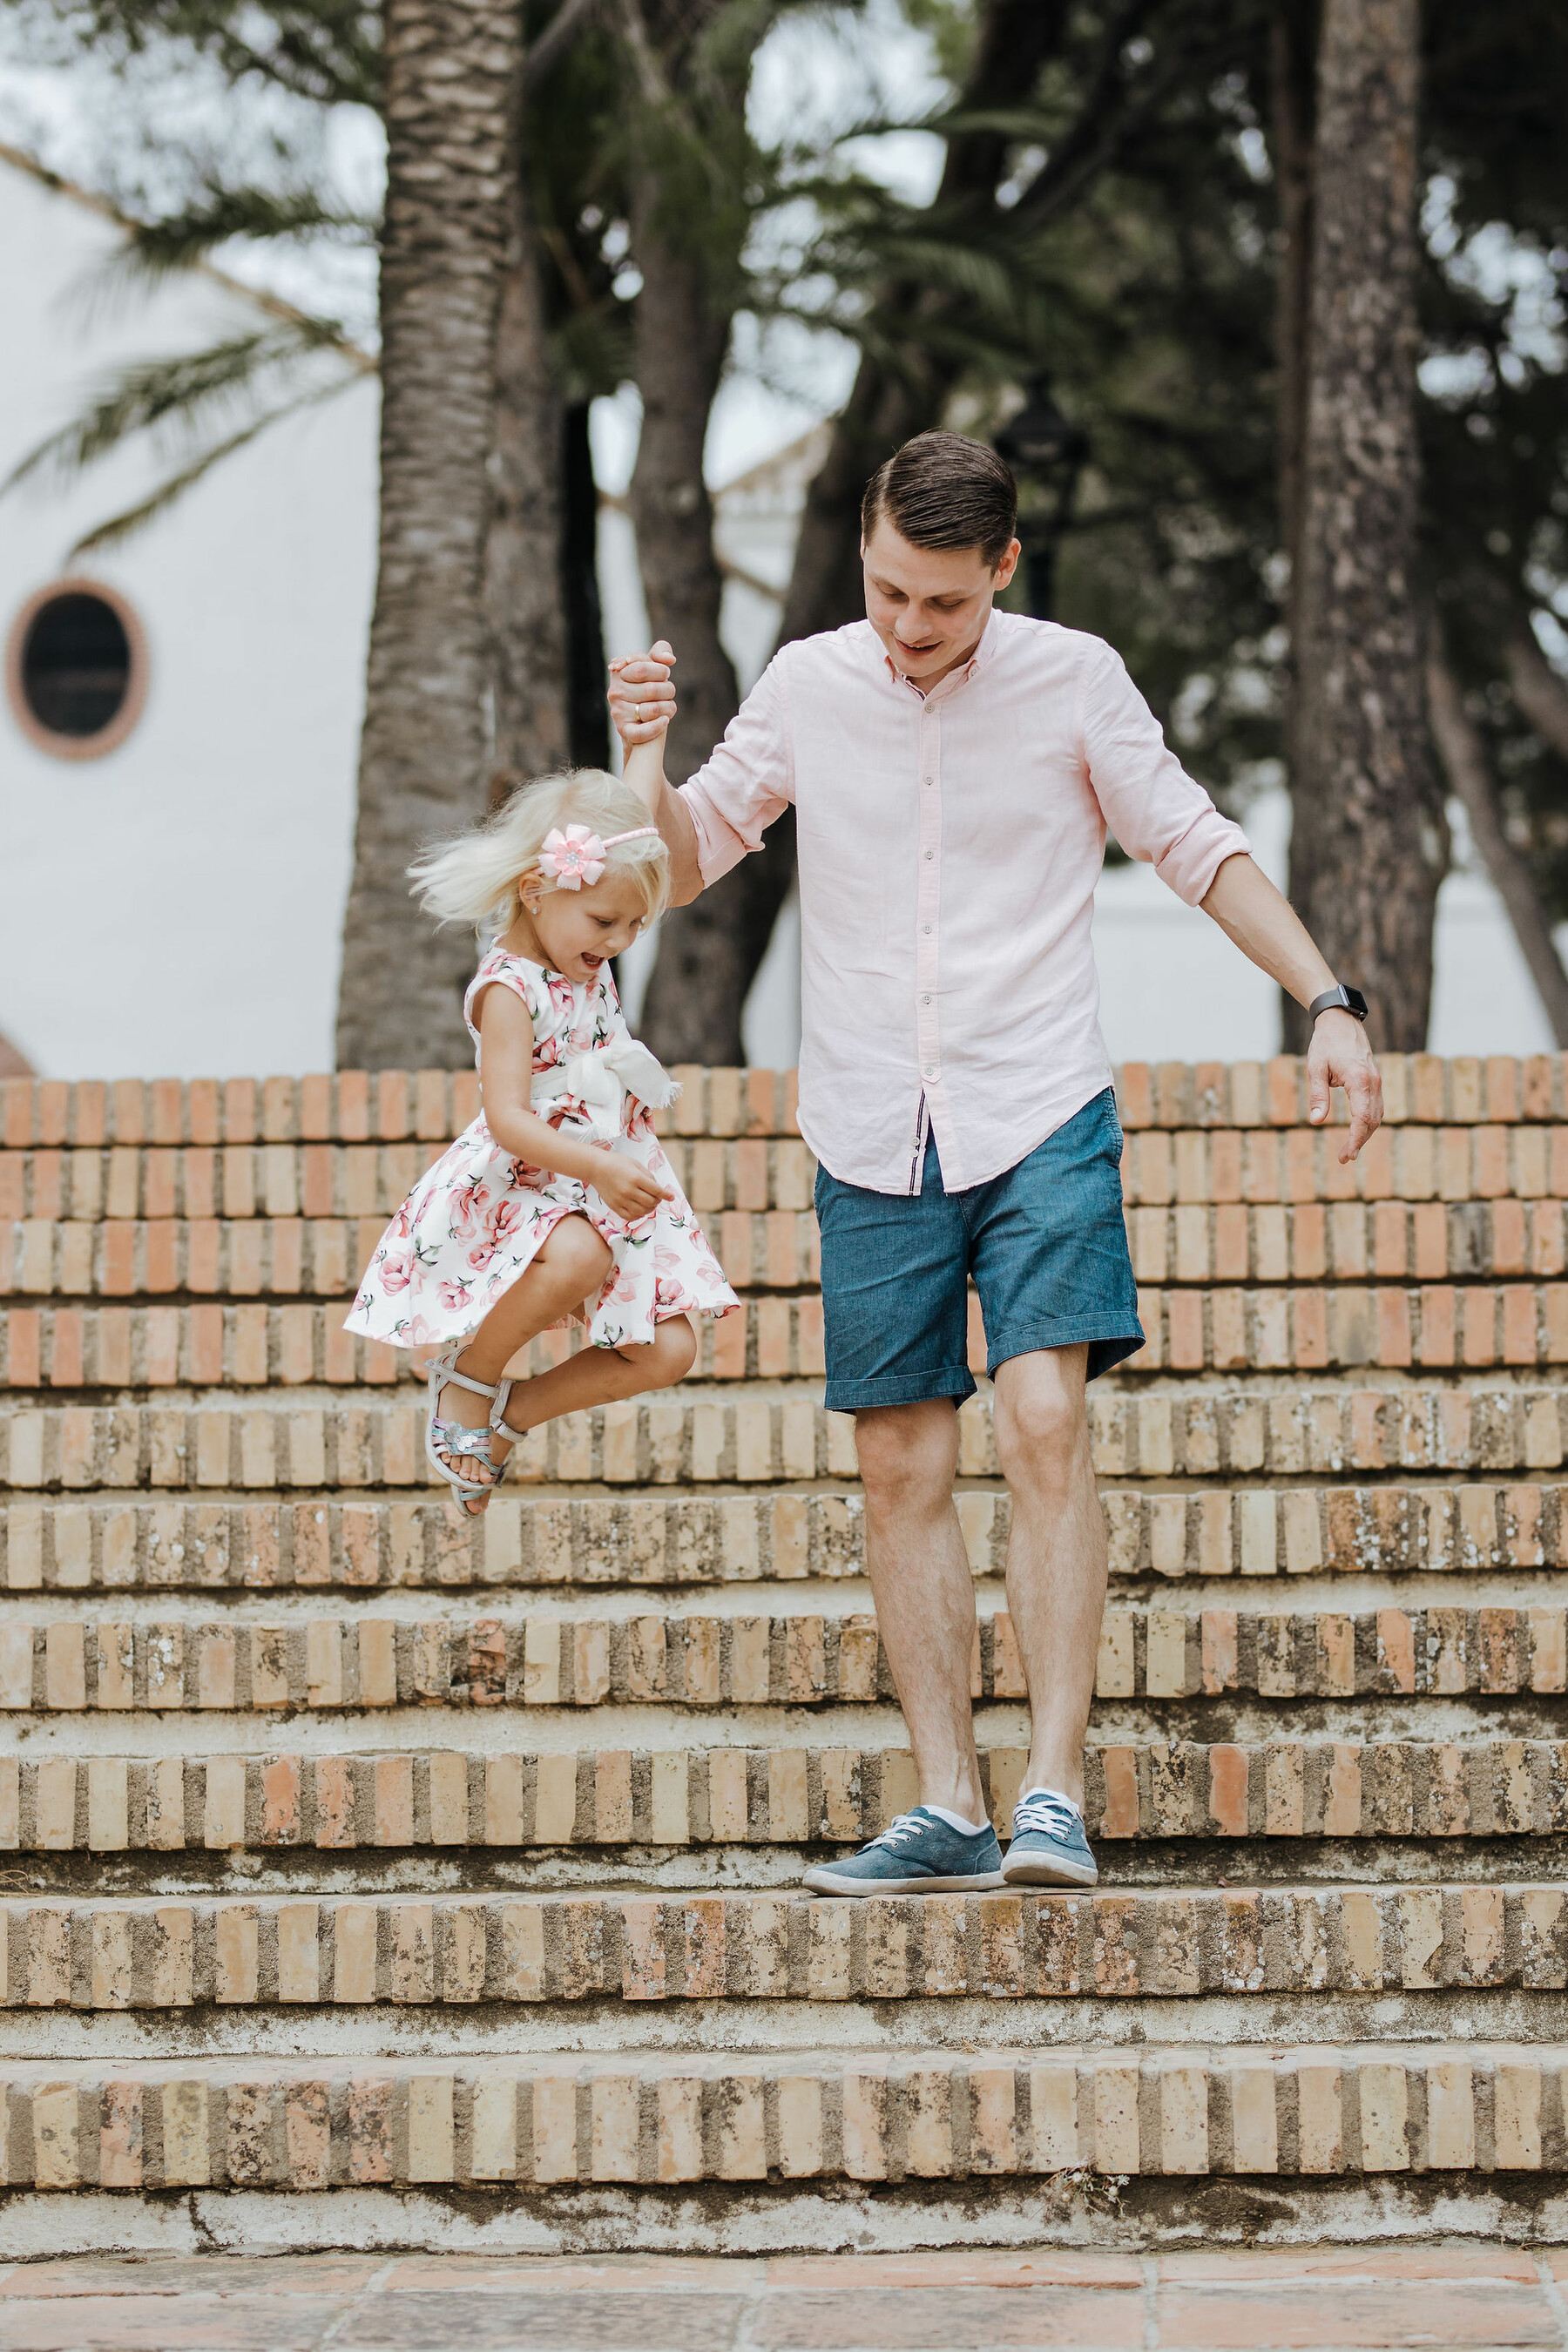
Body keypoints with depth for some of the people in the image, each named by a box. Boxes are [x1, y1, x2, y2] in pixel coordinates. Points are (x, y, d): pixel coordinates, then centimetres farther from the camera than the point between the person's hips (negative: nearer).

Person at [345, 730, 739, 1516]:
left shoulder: (579, 933, 5)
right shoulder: (507, 989, -17)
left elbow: (634, 809, 17)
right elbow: (508, 1120, -26)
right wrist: (597, 1168, -37)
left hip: (610, 1182, 8)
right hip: (519, 1187, -8)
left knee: (666, 1350, -4)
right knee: (578, 1254, -41)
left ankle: (504, 1416, 12)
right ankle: (468, 1373, -12)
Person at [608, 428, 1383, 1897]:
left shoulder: (1072, 681, -2)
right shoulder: (807, 686, 3)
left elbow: (1196, 847, 6)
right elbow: (687, 865, 11)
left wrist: (1327, 1002, -2)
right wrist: (646, 759, -9)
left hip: (1040, 1117, -2)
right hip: (870, 1141, 3)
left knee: (1044, 1423, -18)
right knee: (902, 1470, 2)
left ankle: (1054, 1792, -17)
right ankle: (947, 1811, 8)